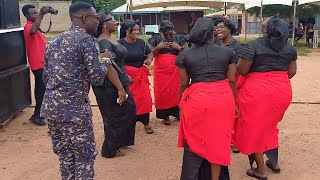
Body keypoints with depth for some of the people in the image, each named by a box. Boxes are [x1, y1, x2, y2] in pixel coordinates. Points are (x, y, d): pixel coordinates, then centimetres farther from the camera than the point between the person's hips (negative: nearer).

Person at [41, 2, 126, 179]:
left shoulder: (54, 41, 14)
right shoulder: (86, 39, -10)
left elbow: (45, 76, 18)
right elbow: (98, 77, -16)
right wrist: (105, 59, 1)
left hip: (51, 106, 8)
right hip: (74, 108, -8)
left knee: (64, 155, 19)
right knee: (84, 156, 6)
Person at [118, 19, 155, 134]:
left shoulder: (141, 43, 3)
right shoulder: (119, 43, -8)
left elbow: (150, 54, 15)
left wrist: (149, 60, -7)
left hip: (140, 75, 3)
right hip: (126, 75, -3)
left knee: (144, 98, 0)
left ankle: (146, 123, 14)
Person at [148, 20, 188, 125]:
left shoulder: (180, 39, 4)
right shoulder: (156, 40, 4)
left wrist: (179, 47, -15)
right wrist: (158, 47, -14)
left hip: (175, 71, 0)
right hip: (161, 72, 0)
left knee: (176, 92, 2)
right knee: (162, 93, 2)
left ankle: (176, 112, 20)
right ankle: (165, 116, 14)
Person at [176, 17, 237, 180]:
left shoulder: (185, 55, 1)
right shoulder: (228, 52, 3)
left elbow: (184, 84, 5)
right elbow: (232, 81, 6)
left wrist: (182, 104, 19)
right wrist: (234, 103, 17)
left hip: (197, 100, -1)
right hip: (223, 99, 2)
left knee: (195, 142, 13)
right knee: (218, 141, 14)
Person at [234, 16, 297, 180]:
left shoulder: (253, 45, -12)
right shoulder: (289, 47, 4)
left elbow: (241, 70, -11)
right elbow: (291, 72, 10)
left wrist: (238, 61, 9)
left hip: (257, 91, -6)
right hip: (282, 90, 6)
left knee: (253, 127, 9)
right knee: (268, 124, 25)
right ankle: (274, 162, 32)